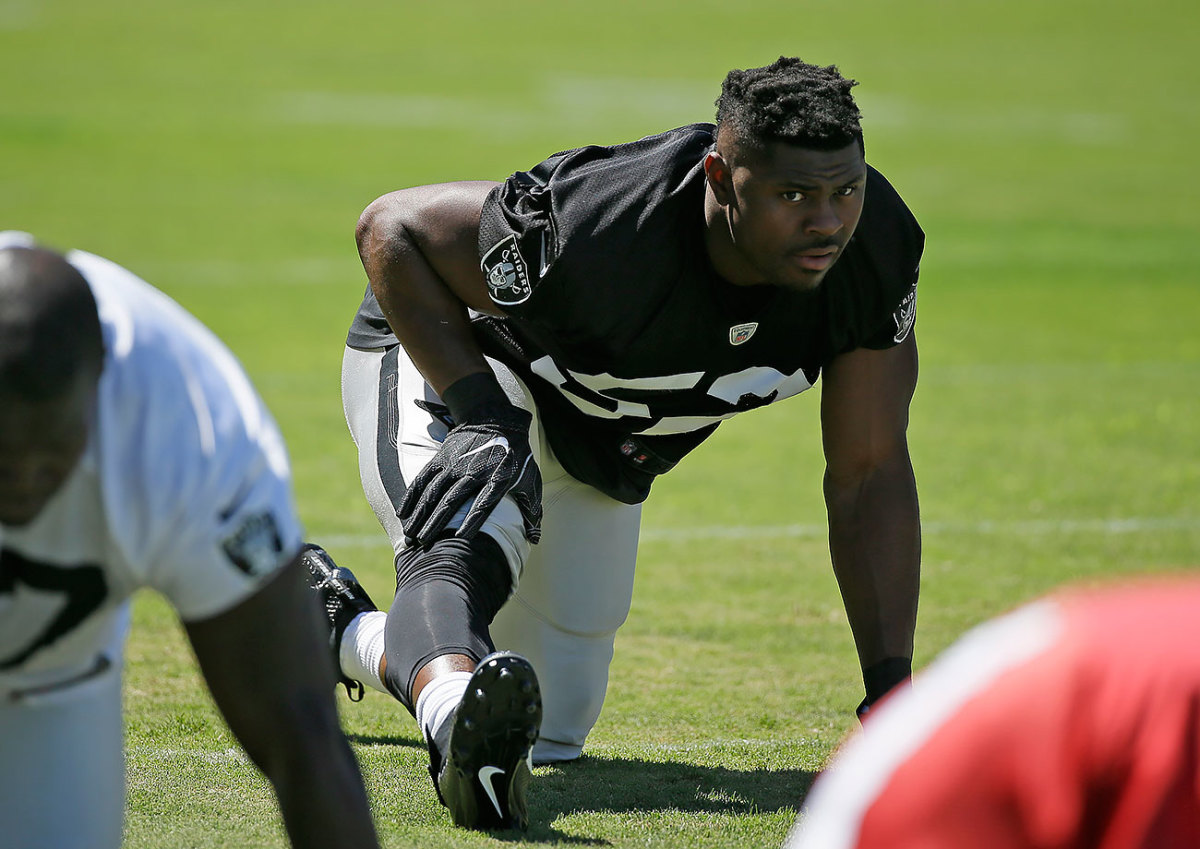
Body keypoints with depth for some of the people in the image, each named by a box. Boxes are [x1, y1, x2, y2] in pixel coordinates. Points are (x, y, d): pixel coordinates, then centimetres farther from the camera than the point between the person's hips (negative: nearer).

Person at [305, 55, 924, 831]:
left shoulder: (873, 240, -29)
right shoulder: (597, 238, -42)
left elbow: (871, 474, -18)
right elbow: (392, 227, -26)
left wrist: (892, 699, -21)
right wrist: (481, 418, -35)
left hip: (600, 441, 6)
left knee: (551, 731, 15)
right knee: (467, 559, -41)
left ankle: (347, 630, 34)